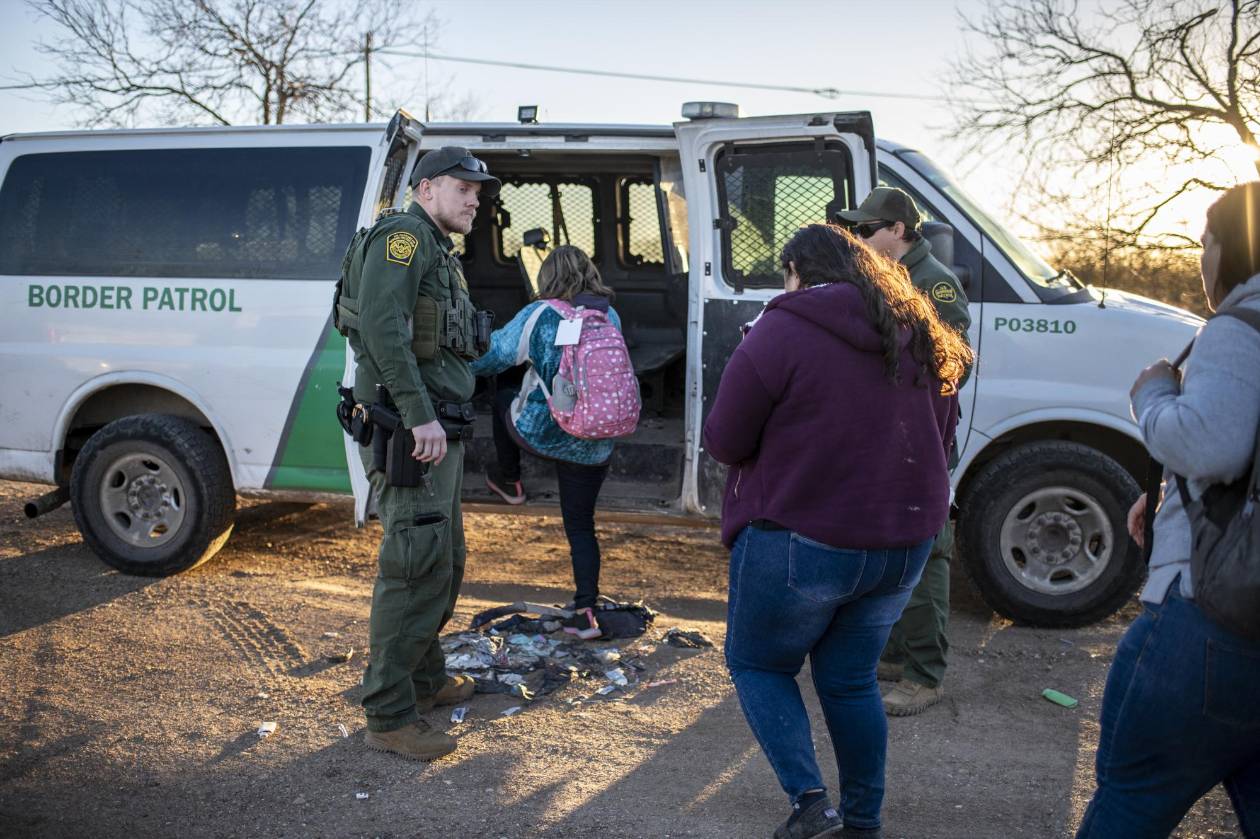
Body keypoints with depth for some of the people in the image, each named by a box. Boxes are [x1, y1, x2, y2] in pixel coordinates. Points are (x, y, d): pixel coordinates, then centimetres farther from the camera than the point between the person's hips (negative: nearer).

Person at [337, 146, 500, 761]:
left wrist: (449, 420, 15)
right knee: (419, 568, -9)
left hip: (438, 430, 11)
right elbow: (381, 326, -24)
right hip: (409, 432, -11)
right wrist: (419, 416, -28)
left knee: (445, 561, 19)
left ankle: (425, 677, 34)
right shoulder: (403, 236, -9)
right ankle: (389, 716, -1)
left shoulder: (439, 254, 23)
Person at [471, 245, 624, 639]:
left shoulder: (540, 315, -10)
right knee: (581, 526, 15)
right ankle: (586, 612, 11)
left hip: (540, 432, -3)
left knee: (504, 398, 30)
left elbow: (491, 355, -1)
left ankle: (508, 481, 43)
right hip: (591, 446, 3)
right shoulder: (611, 318, 2)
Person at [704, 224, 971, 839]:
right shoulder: (918, 335, 7)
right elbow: (942, 435, 16)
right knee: (851, 680, 20)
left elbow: (723, 442, -10)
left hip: (802, 542, -6)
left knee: (756, 664, 16)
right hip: (904, 545, 6)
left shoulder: (781, 332, -13)